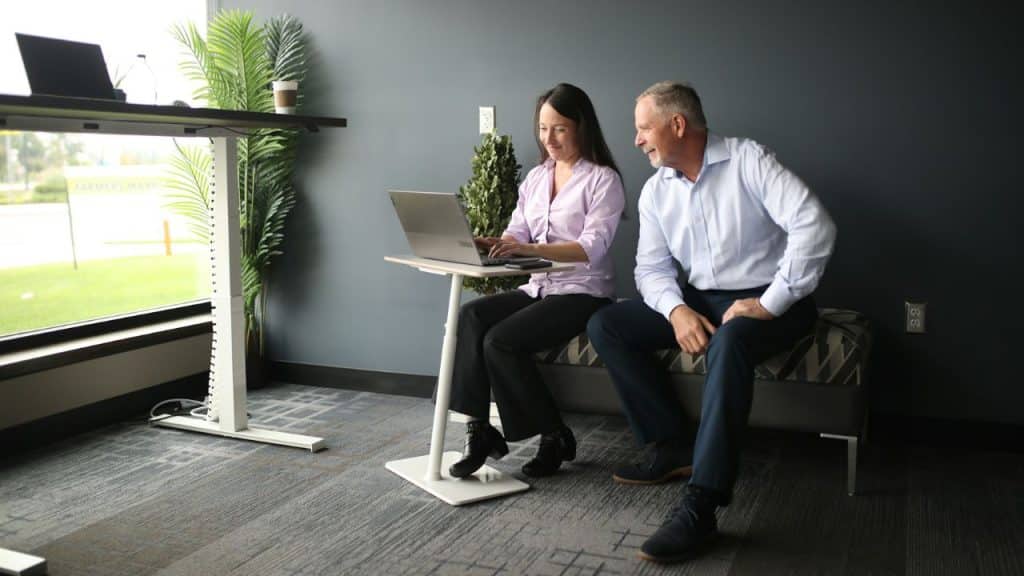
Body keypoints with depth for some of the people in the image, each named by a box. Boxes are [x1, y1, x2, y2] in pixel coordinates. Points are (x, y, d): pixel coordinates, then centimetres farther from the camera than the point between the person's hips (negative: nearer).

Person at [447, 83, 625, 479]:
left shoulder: (603, 179, -4)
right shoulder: (535, 177, 16)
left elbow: (592, 247, -17)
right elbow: (516, 236, 9)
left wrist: (530, 249, -32)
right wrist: (485, 244, -15)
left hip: (583, 291, -6)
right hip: (537, 287, 6)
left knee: (500, 340, -26)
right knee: (470, 316, -23)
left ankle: (554, 437, -9)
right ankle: (480, 429, -20)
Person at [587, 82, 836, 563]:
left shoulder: (746, 160, -13)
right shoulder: (655, 190, 5)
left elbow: (814, 225, -23)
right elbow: (651, 266, 3)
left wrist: (771, 303, -25)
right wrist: (676, 310, -18)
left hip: (766, 300, -6)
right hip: (699, 299, 7)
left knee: (728, 343, -40)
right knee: (605, 326, -7)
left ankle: (699, 505, -38)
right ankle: (673, 447, -6)